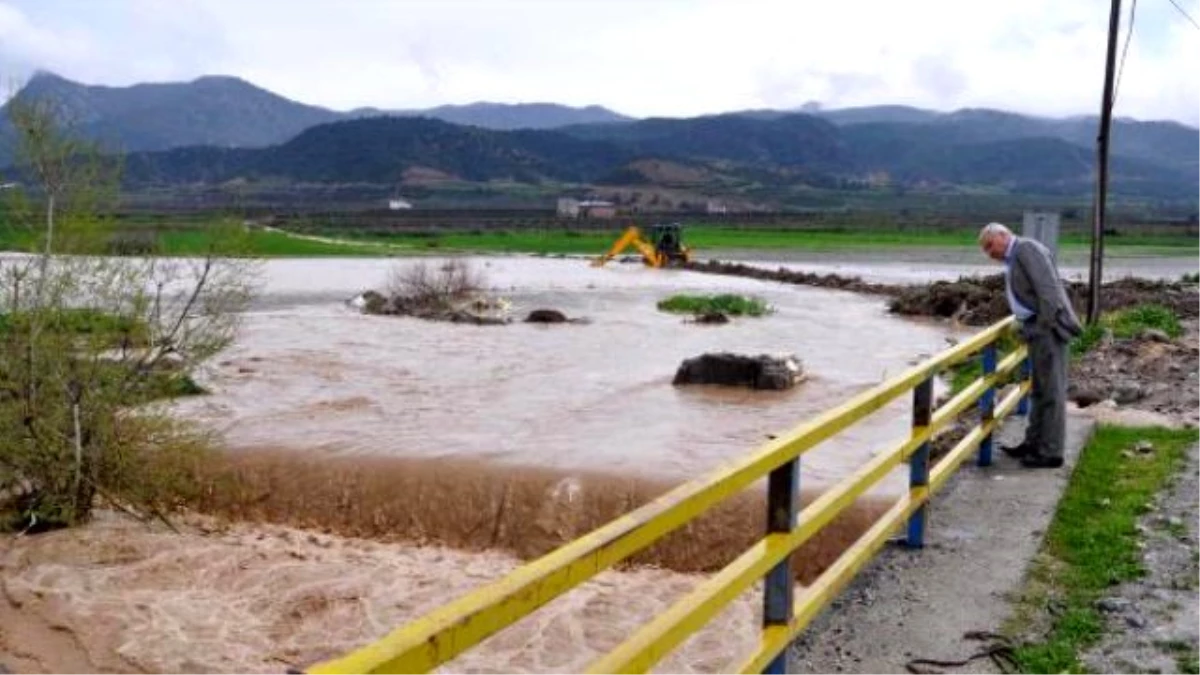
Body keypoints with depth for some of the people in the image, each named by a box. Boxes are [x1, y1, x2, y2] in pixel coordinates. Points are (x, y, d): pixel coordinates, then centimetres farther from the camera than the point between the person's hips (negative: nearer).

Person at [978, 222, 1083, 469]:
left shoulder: (1027, 248, -11)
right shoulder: (1012, 260, 17)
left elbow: (1048, 289, -19)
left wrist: (1044, 327, -21)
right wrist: (1027, 329, 12)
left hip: (1048, 327, -10)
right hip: (1036, 328, 10)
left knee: (1051, 391, -3)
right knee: (1039, 390, 17)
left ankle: (1051, 453, 2)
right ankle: (1034, 443, 27)